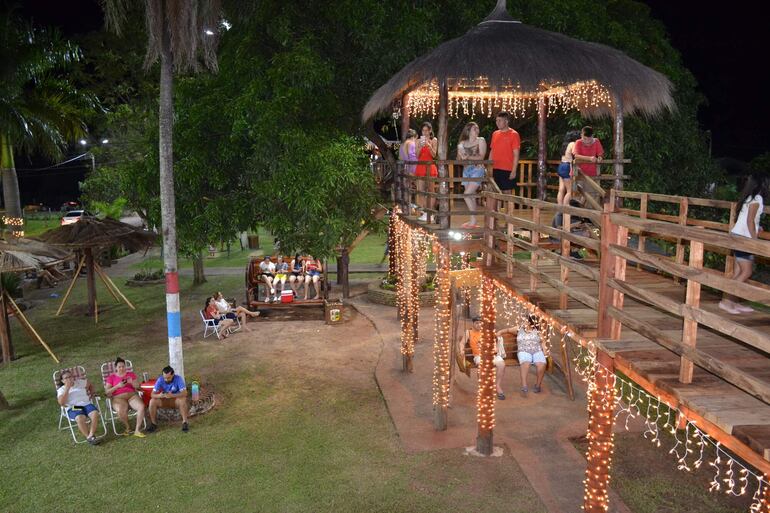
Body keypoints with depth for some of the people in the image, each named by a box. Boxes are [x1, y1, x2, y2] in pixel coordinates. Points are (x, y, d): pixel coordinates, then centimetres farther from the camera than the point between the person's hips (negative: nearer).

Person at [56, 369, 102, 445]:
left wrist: (91, 394, 22)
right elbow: (61, 402, -10)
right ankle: (89, 437, -29)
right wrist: (67, 389, -11)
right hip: (73, 408, -3)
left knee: (95, 414, -30)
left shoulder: (80, 382, 17)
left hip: (86, 404, 3)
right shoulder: (61, 390, 9)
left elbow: (91, 385, 37)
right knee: (80, 418, -37)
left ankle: (91, 435, -29)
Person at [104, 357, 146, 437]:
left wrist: (132, 382, -9)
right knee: (121, 411, -36)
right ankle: (128, 427, -7)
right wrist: (117, 386, -10)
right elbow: (107, 391, 5)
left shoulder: (131, 374, 18)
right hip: (118, 398, -2)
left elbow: (138, 386, 12)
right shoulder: (111, 377, 14)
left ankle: (137, 430, -21)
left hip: (132, 395, 2)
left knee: (141, 407, -31)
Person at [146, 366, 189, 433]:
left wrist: (172, 395, -46)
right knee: (152, 401, -23)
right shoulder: (160, 379, -16)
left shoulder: (178, 379, -22)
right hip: (164, 401, 3)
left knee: (182, 400, -35)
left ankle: (184, 422, -22)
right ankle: (153, 423, -6)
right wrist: (159, 395, -41)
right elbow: (152, 394, -18)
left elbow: (184, 393, -30)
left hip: (176, 400, -3)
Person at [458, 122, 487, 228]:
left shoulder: (481, 141, 0)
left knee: (467, 194, -15)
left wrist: (468, 157, -20)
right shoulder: (463, 143, 11)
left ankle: (473, 220, -8)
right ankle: (472, 220, 12)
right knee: (471, 196, 6)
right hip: (466, 170, 5)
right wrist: (460, 154, -8)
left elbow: (481, 157, -9)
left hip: (477, 170, -5)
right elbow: (459, 159, 13)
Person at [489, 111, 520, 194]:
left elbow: (516, 154, -9)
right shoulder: (495, 134, 13)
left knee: (506, 192, -1)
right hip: (495, 169, 6)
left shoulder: (513, 134, -5)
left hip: (507, 170, -5)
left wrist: (514, 171, -15)